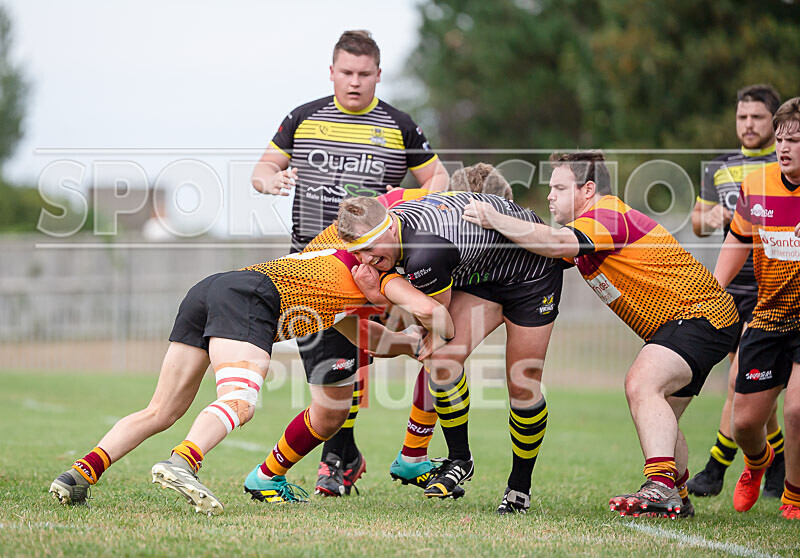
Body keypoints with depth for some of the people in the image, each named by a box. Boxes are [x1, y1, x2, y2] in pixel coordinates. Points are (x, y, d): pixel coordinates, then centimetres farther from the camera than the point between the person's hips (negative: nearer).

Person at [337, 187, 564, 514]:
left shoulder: (425, 254, -40)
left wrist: (381, 288, -21)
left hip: (534, 271, -7)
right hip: (483, 274, 8)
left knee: (523, 389, -4)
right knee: (442, 358, -13)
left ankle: (520, 486, 16)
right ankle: (459, 460, 3)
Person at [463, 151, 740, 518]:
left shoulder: (607, 217, -19)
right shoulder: (586, 230, 14)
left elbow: (553, 242, -35)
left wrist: (494, 219, -29)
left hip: (699, 313, -11)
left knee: (642, 384, -28)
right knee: (659, 417, 18)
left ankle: (661, 487, -38)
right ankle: (677, 499, 29)